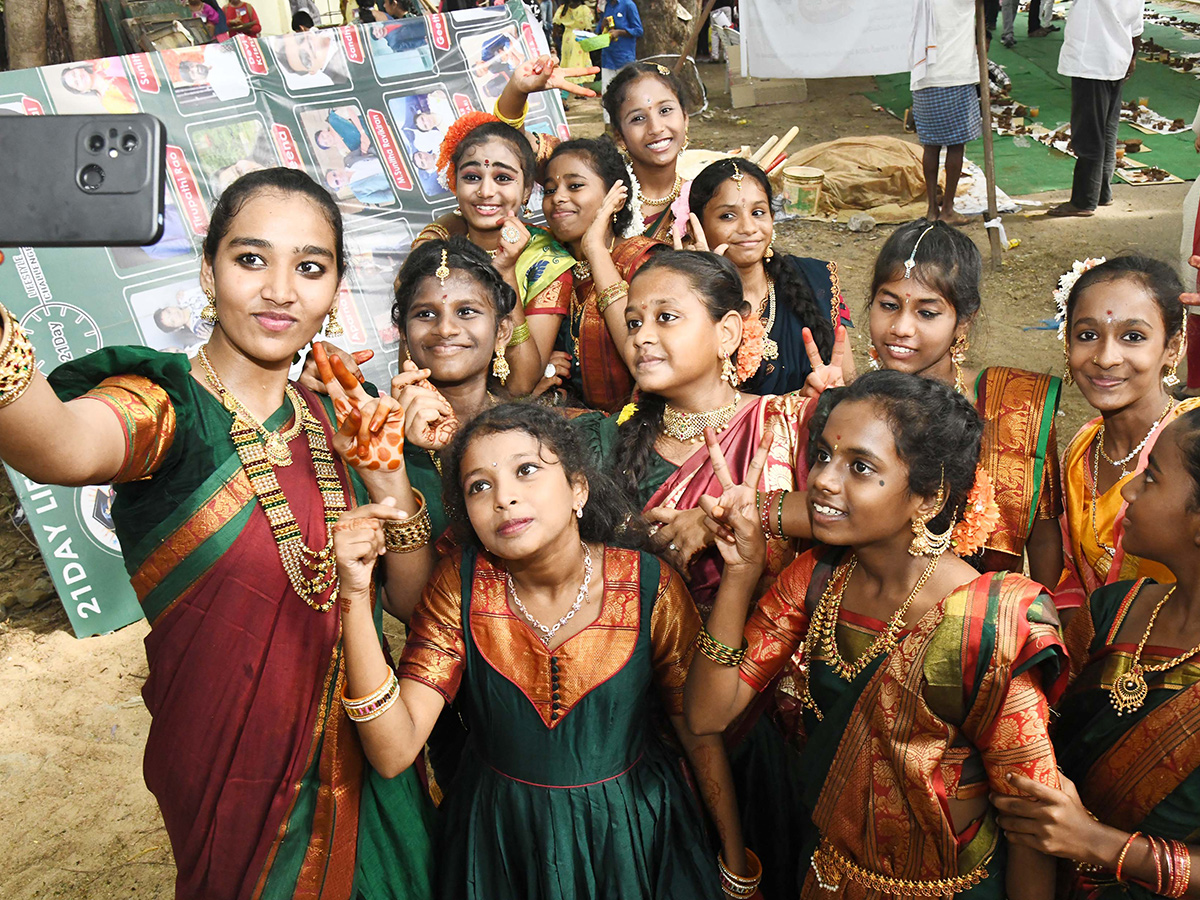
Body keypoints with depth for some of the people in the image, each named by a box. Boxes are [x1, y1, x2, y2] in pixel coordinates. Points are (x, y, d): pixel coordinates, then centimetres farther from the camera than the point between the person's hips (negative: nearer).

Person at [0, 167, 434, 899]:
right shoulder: (162, 405, -17)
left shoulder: (333, 417, -1)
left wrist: (383, 475, -17)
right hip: (232, 776, -5)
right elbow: (64, 447, -43)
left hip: (357, 751, 5)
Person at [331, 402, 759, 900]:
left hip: (631, 834, -1)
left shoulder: (650, 587, -20)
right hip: (498, 838, 1)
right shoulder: (463, 583, -16)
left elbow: (701, 732, -6)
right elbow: (394, 751, -23)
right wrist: (356, 593, -32)